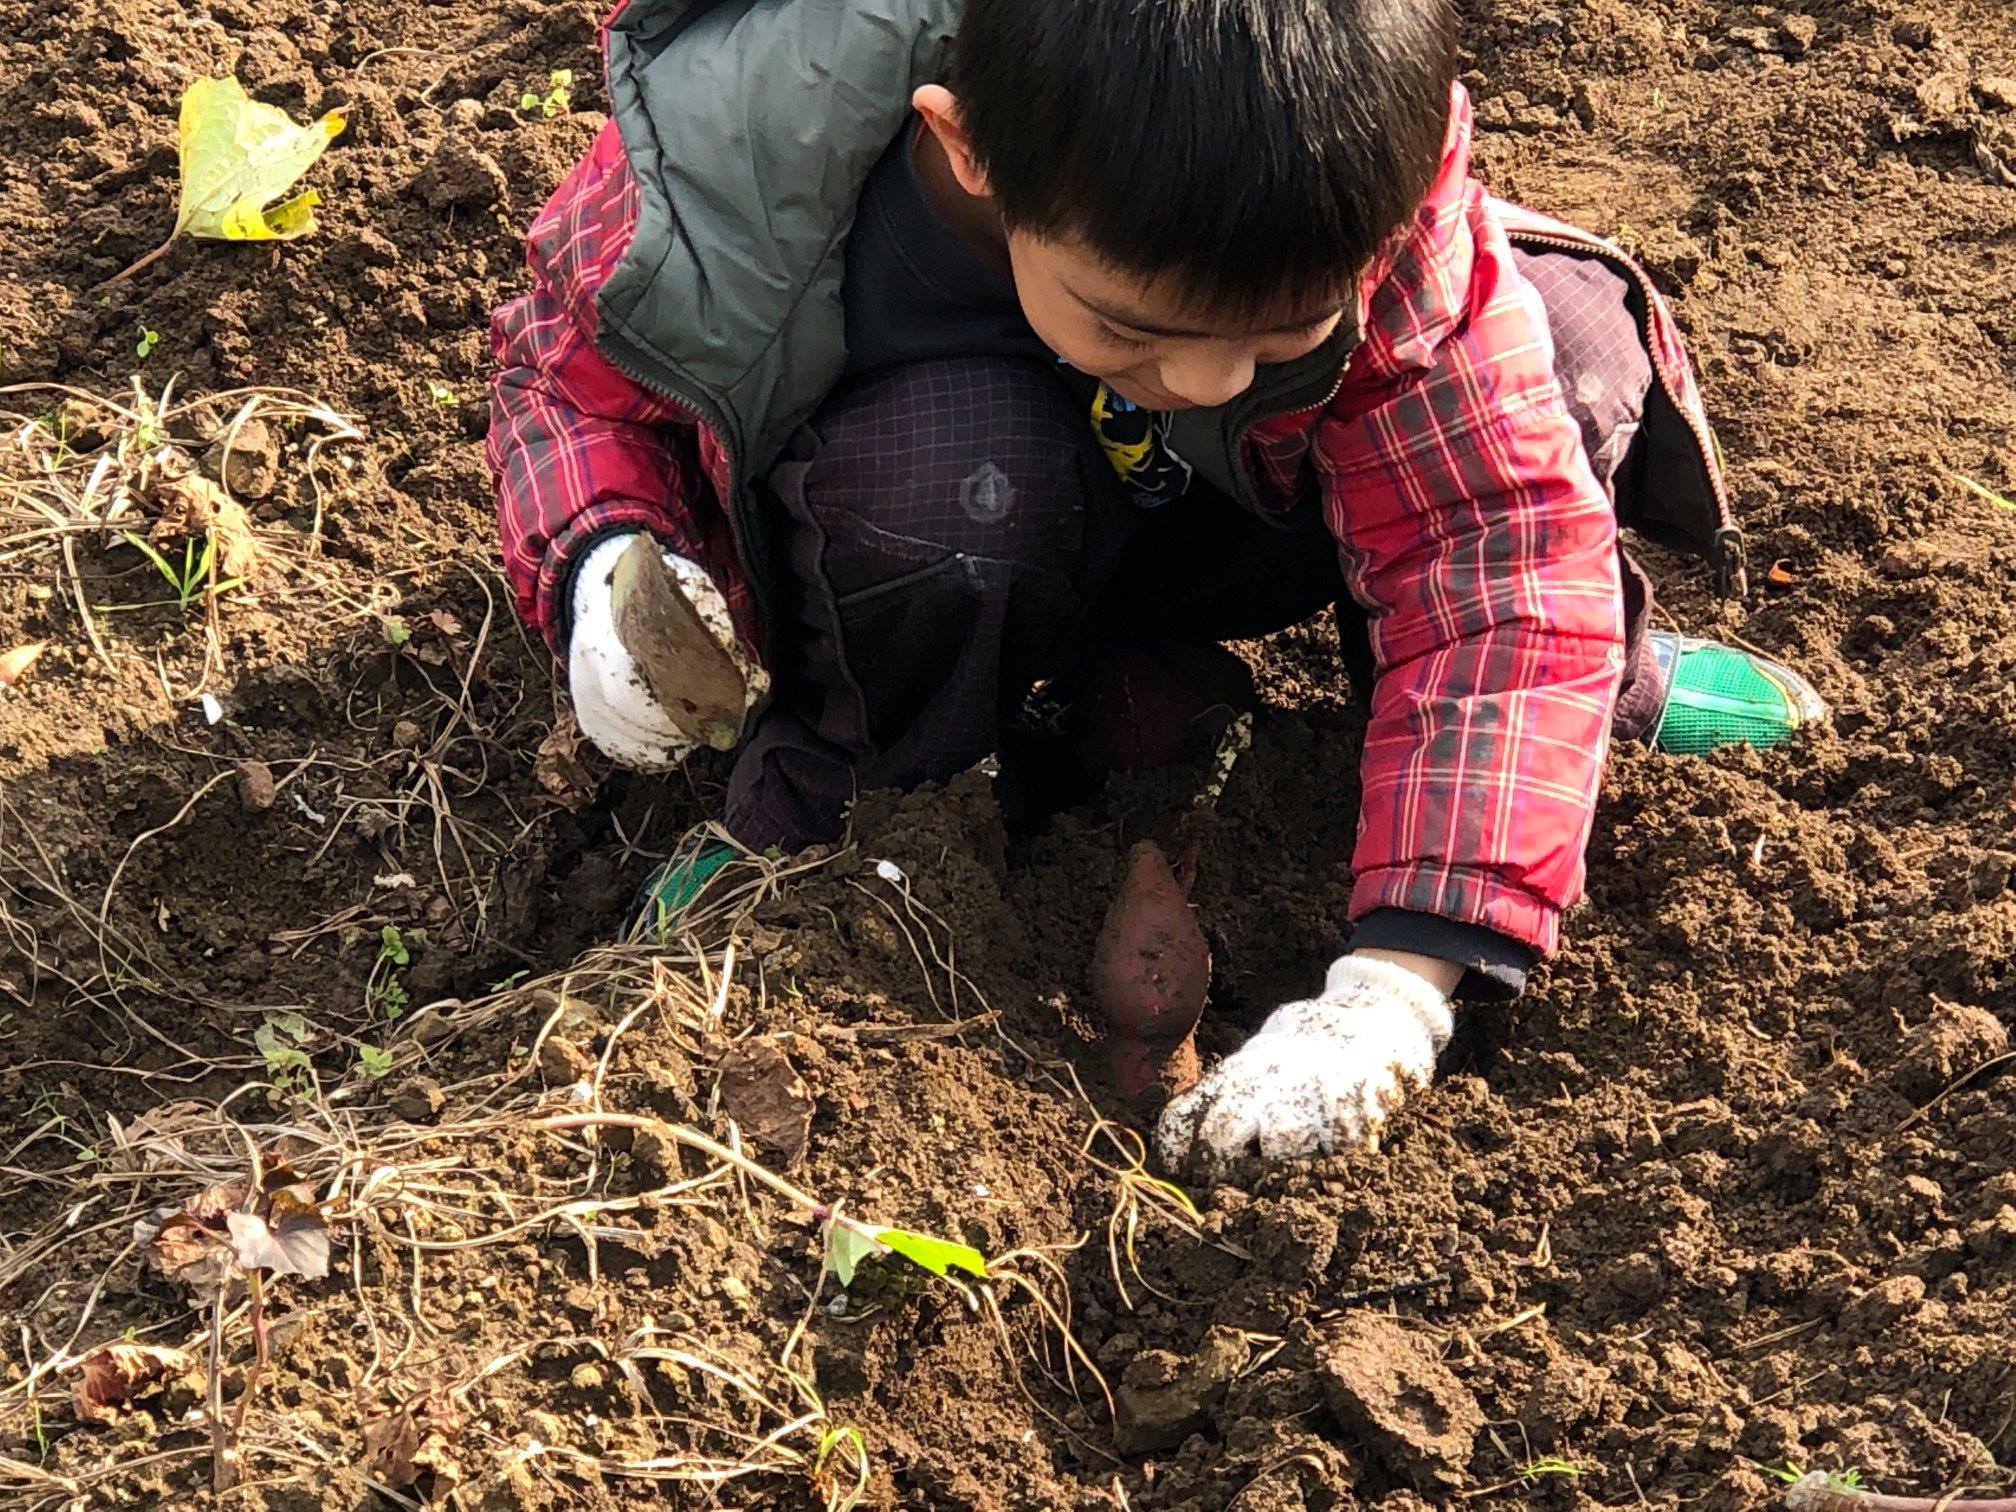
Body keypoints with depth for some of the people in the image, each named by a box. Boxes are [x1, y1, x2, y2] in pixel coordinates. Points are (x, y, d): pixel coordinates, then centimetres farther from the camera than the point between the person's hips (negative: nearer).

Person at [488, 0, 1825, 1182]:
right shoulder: (731, 160, -38)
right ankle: (812, 806, -10)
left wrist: (1396, 983, -45)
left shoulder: (1358, 185, -36)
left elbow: (1498, 541, -35)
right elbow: (572, 366, -16)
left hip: (1195, 520, 2)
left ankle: (1593, 681, 6)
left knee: (1568, 342, -25)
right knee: (956, 467, -41)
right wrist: (602, 562, -39)